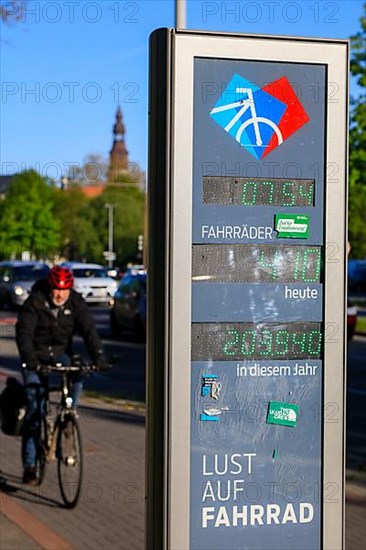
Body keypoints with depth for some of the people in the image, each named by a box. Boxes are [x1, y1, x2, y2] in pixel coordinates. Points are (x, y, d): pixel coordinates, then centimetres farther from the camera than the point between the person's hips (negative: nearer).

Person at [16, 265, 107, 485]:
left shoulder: (77, 303, -10)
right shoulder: (35, 302, -18)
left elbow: (89, 330, -17)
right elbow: (24, 331, -26)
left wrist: (98, 357, -33)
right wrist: (29, 359, -42)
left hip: (61, 353, 2)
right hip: (36, 355, -2)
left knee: (77, 377, -32)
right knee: (34, 408, -8)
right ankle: (30, 465, -3)